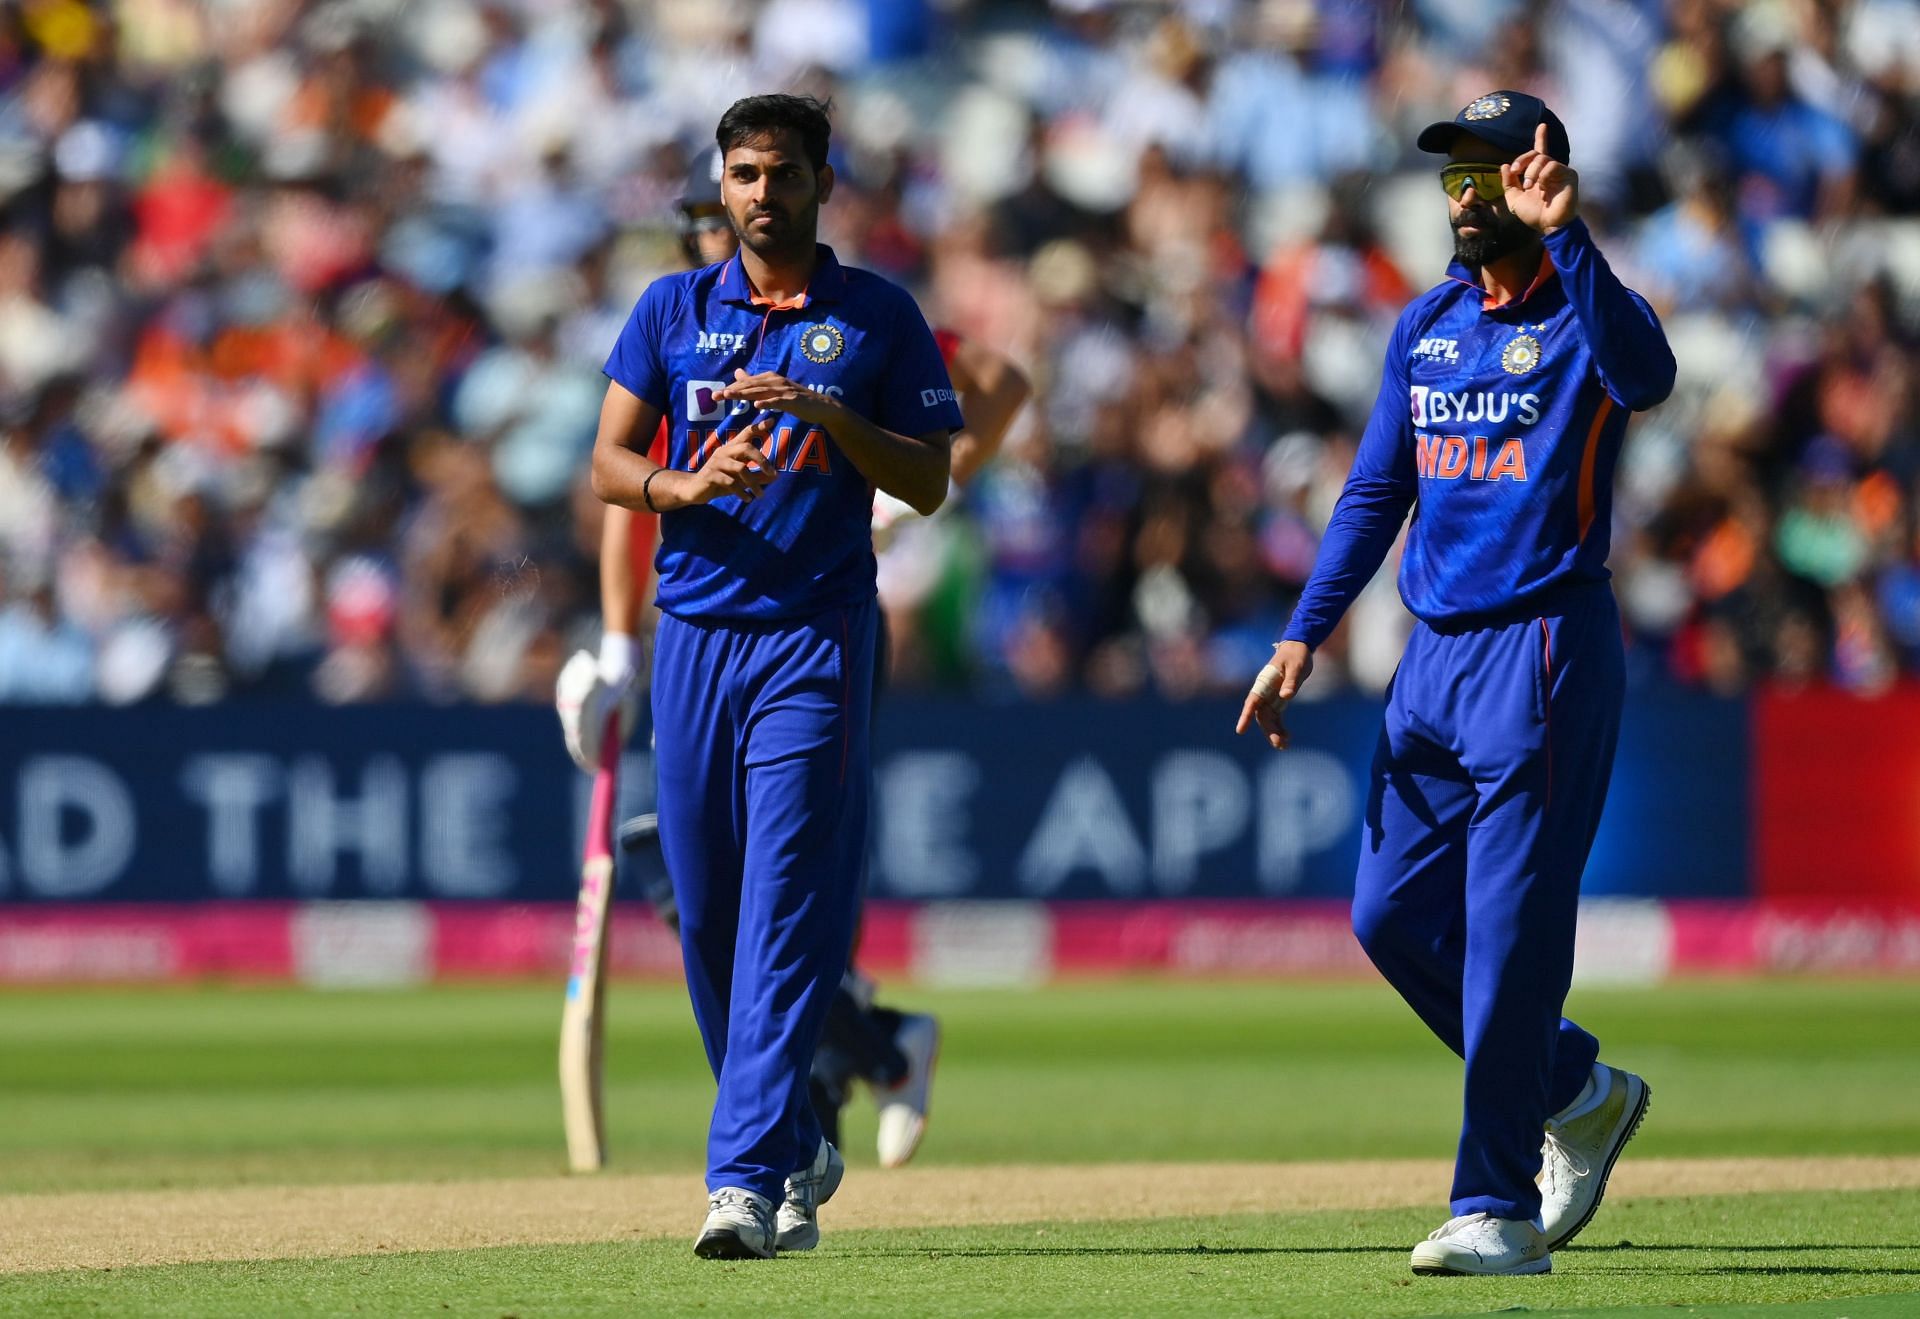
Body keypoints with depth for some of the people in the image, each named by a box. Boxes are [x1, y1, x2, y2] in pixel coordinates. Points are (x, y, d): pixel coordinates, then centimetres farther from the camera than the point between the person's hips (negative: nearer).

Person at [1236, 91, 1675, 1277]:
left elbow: (1647, 377, -34)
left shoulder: (1584, 320, -9)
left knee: (1510, 931, -8)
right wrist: (1305, 636, 10)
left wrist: (1566, 240, -41)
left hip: (1548, 651, -8)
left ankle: (1498, 1209, -3)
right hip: (1437, 650, 8)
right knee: (1395, 917, 8)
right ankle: (1579, 1094, 27)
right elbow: (1376, 494, 18)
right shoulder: (1425, 325, 13)